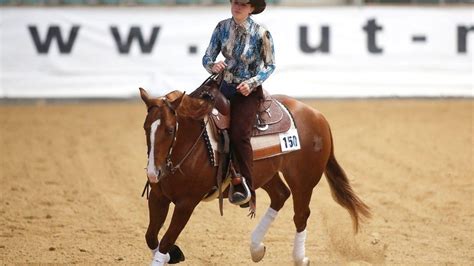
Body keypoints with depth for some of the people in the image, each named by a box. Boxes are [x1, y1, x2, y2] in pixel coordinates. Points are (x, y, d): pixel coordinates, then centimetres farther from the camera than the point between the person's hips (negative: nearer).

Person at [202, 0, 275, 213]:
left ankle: (248, 192, -22)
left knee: (238, 134, -25)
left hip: (249, 91, -6)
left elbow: (270, 65, -3)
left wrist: (252, 82, -18)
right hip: (225, 87, 6)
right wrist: (213, 66, -19)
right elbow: (207, 58, 5)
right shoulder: (223, 28, 0)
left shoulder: (261, 34, -12)